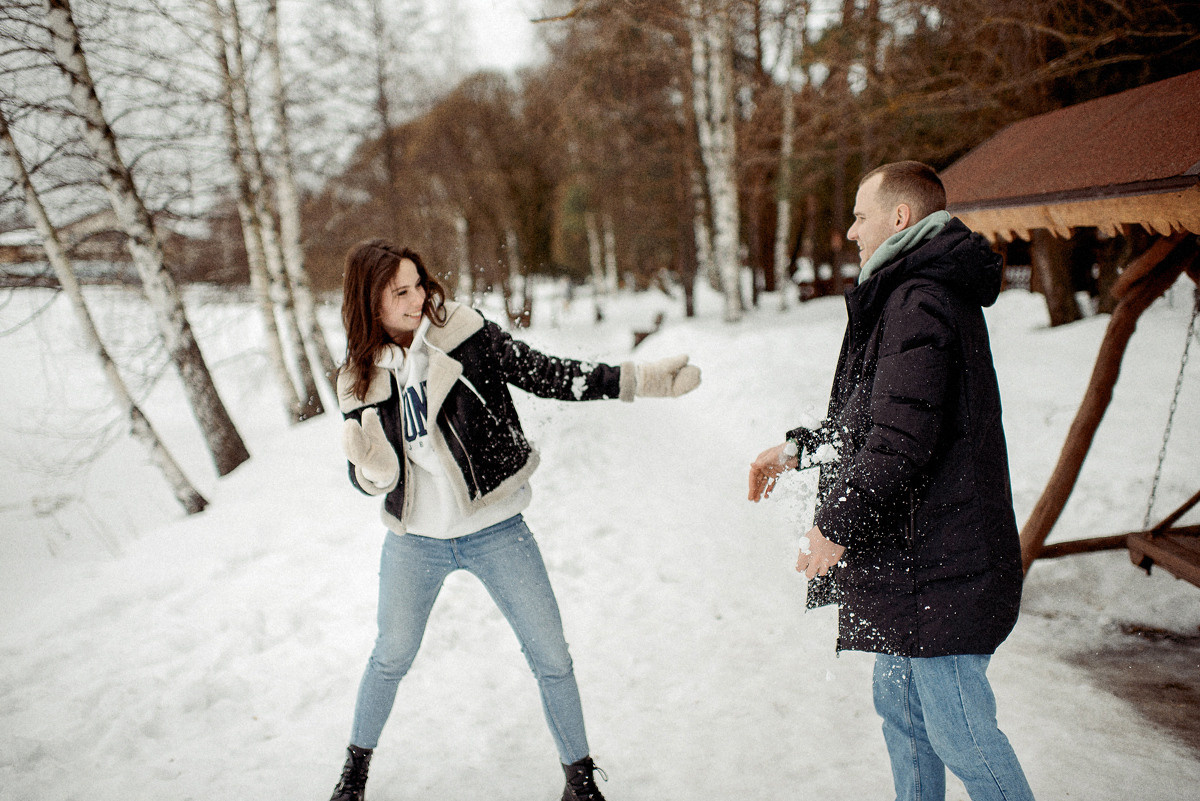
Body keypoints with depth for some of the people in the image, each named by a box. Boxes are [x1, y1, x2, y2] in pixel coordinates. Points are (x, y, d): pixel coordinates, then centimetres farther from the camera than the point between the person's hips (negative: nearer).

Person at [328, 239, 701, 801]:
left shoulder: (465, 333, -12)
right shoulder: (360, 379, -5)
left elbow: (547, 376, -10)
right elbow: (376, 480, -3)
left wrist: (638, 379, -18)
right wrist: (366, 463, -28)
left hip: (496, 532, -1)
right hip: (416, 541, 2)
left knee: (551, 659, 4)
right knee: (392, 656, 19)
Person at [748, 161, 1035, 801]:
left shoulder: (918, 303, -18)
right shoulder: (923, 293, 17)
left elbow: (900, 441, -26)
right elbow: (872, 419, 24)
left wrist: (836, 524, -18)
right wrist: (796, 448, 22)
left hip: (938, 567, -11)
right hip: (908, 557, 11)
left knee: (958, 733, 1)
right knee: (900, 709, 21)